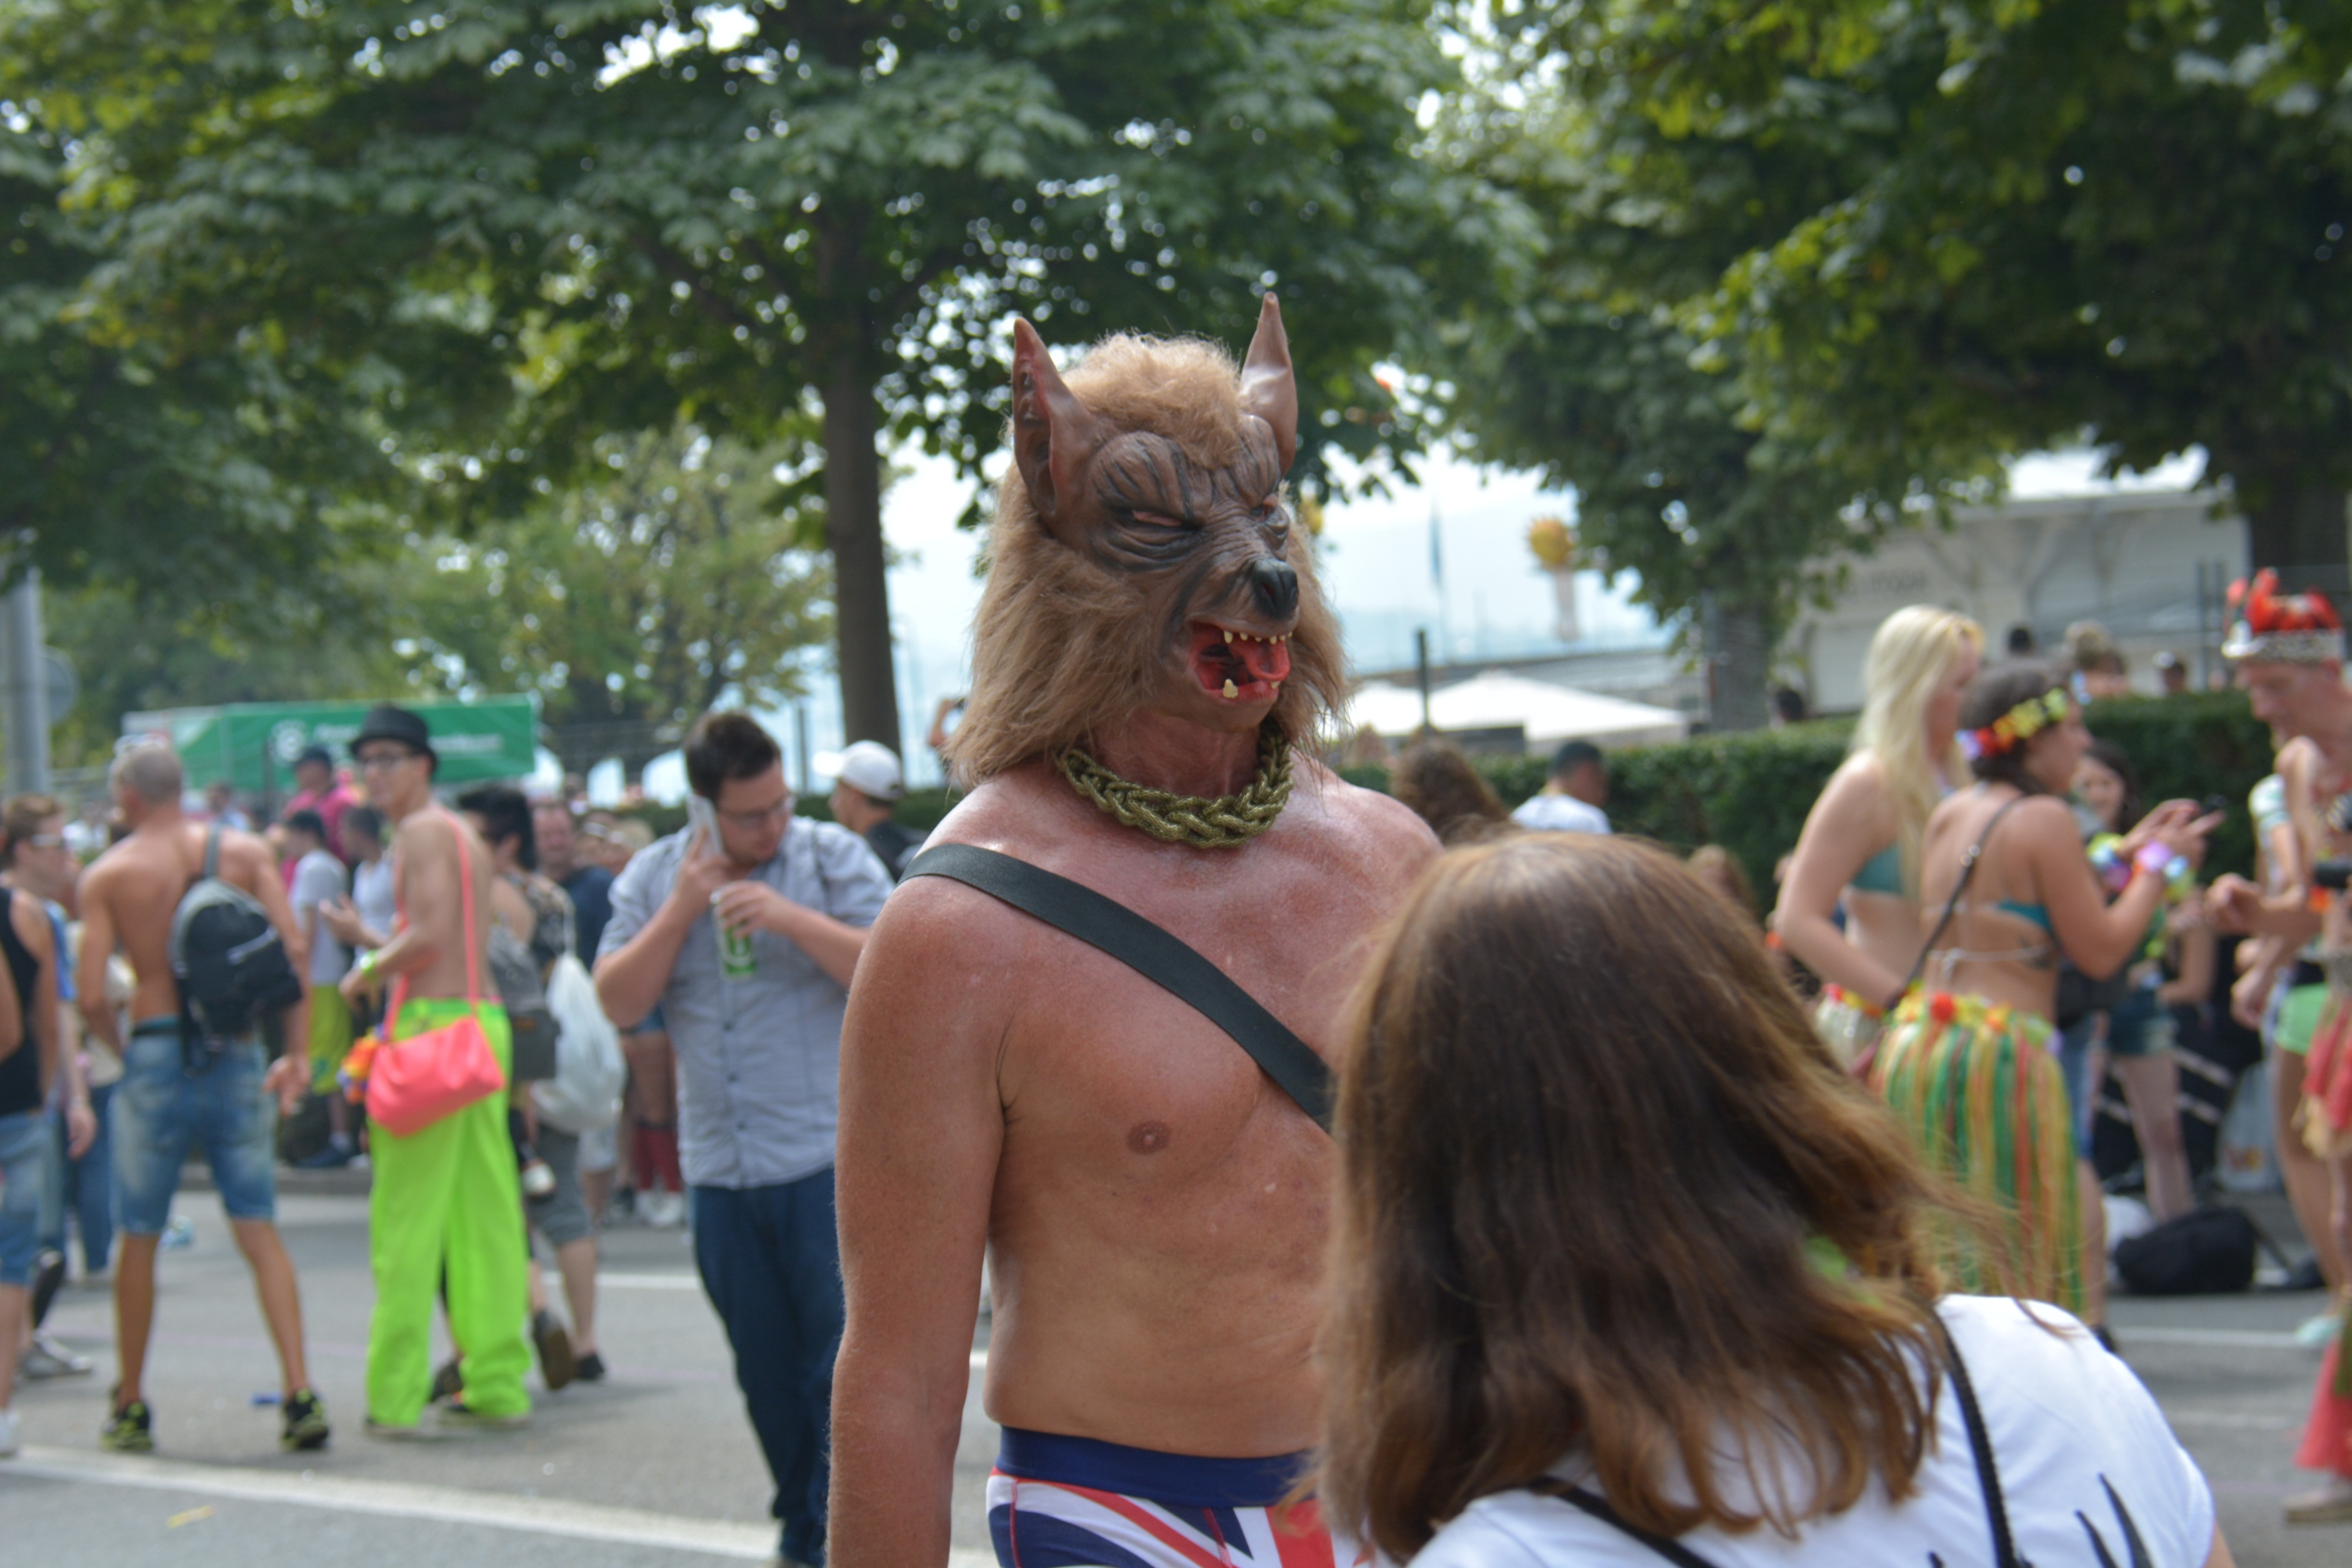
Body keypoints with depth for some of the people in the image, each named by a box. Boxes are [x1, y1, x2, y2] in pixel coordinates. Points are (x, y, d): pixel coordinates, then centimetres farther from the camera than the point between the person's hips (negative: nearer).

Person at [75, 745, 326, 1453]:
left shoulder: (108, 874, -1)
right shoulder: (244, 851, 3)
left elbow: (91, 997, -8)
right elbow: (294, 950, -6)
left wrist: (122, 1050, 11)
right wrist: (297, 1054, 0)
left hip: (156, 1056, -1)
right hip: (237, 1056, 2)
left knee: (139, 1239, 11)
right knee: (259, 1232, 3)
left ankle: (130, 1406, 21)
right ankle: (300, 1397, -8)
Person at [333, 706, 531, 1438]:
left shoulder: (422, 831, -8)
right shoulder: (465, 835, 19)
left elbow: (430, 934, -18)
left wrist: (365, 973, -5)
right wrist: (381, 959, 18)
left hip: (433, 1022, -9)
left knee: (406, 1221, -6)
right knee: (484, 1214, 10)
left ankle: (396, 1398, -6)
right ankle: (498, 1384, 13)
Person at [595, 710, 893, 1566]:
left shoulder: (833, 858, -2)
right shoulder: (654, 877, 9)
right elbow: (618, 998, 2)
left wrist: (790, 917, -20)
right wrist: (681, 910, -9)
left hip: (829, 1158, -4)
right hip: (720, 1169, 4)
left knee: (844, 1360, -8)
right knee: (767, 1369, 12)